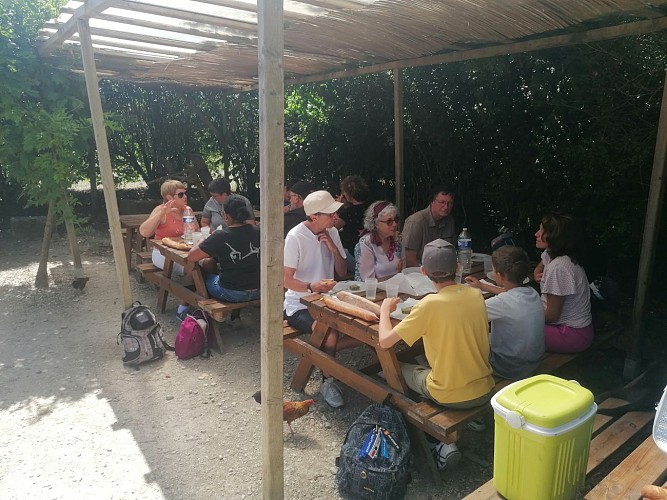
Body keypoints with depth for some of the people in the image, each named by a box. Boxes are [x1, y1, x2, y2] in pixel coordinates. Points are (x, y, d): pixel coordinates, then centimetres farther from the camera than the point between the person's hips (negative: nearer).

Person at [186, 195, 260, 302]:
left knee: (206, 278, 24)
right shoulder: (258, 232, -7)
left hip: (232, 294, -5)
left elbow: (191, 257, -12)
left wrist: (201, 242, 8)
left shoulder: (221, 236, -18)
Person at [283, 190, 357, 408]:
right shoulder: (295, 237, -17)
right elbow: (287, 280, -16)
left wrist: (334, 249, -11)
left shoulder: (332, 233, 3)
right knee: (331, 335, -31)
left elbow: (342, 272, 6)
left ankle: (322, 351, 7)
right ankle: (328, 381, -3)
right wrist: (311, 287, -34)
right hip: (299, 305, -6)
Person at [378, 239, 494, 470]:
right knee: (426, 362, 29)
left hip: (450, 396, -6)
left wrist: (385, 309, 0)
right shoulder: (476, 295, -5)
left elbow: (385, 341, -18)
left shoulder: (430, 304, -21)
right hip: (484, 390, 6)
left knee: (400, 370, 19)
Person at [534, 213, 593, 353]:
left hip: (573, 334, -9)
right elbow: (538, 270, 24)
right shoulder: (550, 254, -1)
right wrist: (539, 276, 1)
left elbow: (551, 315, -20)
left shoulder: (559, 267, -27)